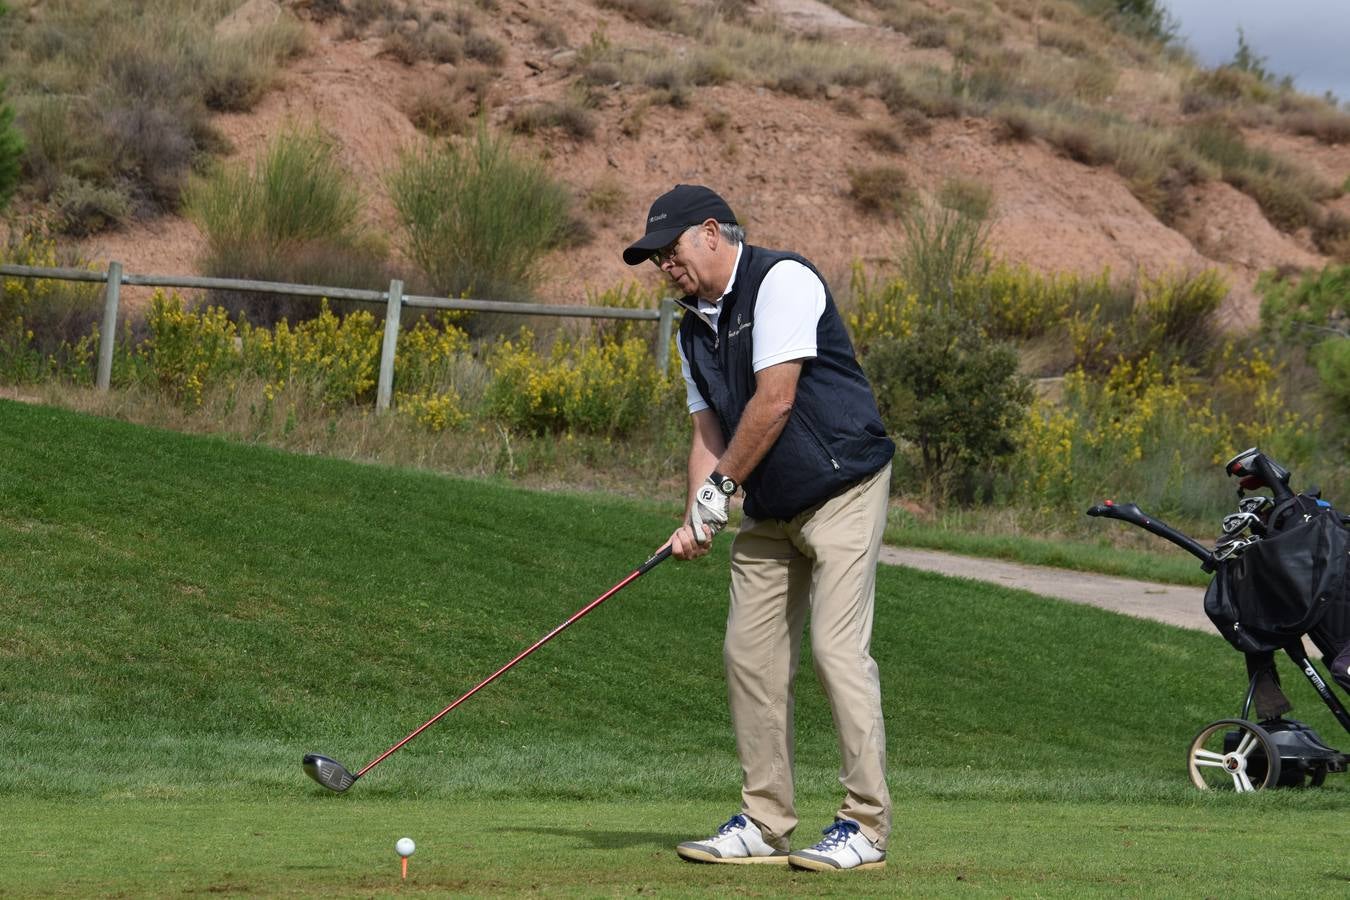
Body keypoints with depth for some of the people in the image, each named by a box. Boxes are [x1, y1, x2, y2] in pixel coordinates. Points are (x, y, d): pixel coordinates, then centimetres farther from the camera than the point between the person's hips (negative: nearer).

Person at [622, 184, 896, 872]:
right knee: (749, 654, 5)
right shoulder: (695, 330, 13)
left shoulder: (781, 281, -14)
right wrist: (697, 517, -5)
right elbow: (709, 429, 11)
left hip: (842, 492, -9)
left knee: (837, 647, -15)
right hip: (769, 514, 9)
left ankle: (866, 826, -11)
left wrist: (721, 486, -10)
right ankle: (765, 823, 11)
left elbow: (774, 403, -19)